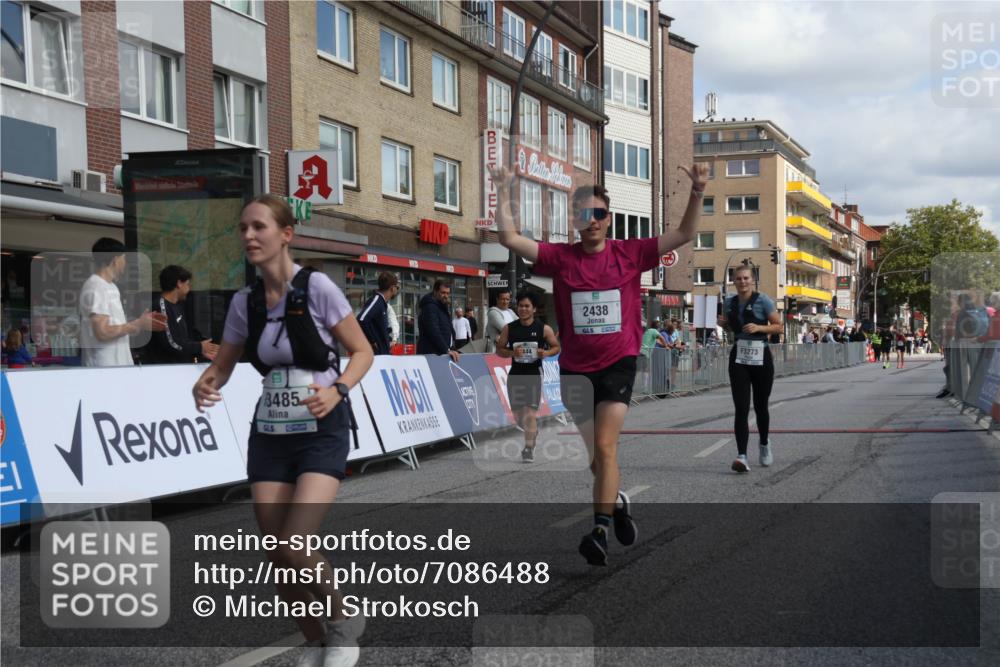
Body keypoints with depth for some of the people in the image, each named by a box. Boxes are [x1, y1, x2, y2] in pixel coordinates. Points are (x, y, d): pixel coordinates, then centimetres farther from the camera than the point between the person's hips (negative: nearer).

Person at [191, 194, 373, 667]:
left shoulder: (316, 288, -11)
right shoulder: (244, 302, 3)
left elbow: (362, 352, -5)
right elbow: (222, 365, 11)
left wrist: (337, 390, -23)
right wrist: (204, 385, -12)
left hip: (320, 433, -5)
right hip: (269, 434, 5)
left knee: (294, 546, -18)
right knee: (278, 554, 2)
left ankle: (345, 623, 11)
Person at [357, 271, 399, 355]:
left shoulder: (383, 303, 16)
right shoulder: (376, 300, -12)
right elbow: (361, 320, -27)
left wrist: (388, 340, 13)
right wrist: (372, 341, -19)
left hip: (383, 352, 10)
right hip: (375, 353, -10)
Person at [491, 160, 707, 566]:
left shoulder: (630, 254, -2)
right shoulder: (560, 257, -2)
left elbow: (684, 234, -2)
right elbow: (510, 239, -9)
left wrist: (697, 194, -15)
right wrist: (503, 194, -18)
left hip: (617, 364, -2)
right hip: (575, 368, 2)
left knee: (605, 447, -16)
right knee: (592, 456, 13)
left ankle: (600, 532, -14)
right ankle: (617, 502, 39)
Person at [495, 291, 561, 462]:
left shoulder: (544, 329, -3)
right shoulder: (509, 328, 2)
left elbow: (556, 347, 6)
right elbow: (499, 349, 5)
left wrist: (546, 353, -15)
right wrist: (512, 353, -15)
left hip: (534, 374, -3)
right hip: (515, 374, 3)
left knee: (530, 413, -12)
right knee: (518, 415, 11)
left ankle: (529, 449, -6)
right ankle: (534, 431, 40)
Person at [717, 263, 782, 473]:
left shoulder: (762, 300, -6)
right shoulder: (729, 303, 7)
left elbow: (778, 326, -4)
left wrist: (759, 328, -20)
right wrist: (724, 323, 1)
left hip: (761, 357, -2)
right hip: (739, 358, 2)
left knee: (760, 406, 12)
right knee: (741, 408, -10)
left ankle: (764, 444, 38)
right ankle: (742, 456, -17)